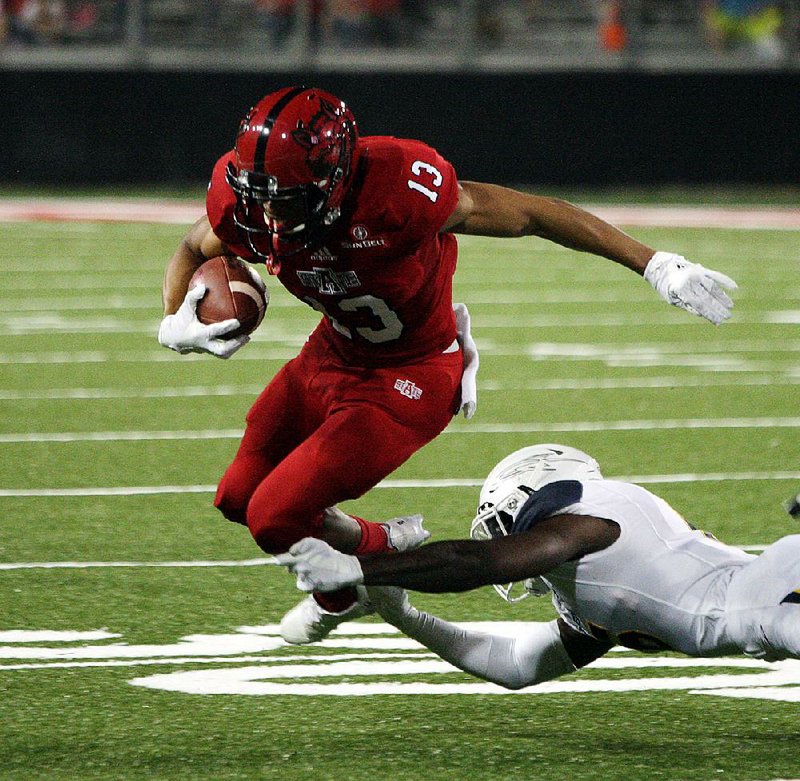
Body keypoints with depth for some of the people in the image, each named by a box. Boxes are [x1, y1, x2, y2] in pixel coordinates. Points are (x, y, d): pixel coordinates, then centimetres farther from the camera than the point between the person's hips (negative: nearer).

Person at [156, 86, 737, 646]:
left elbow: (531, 214, -26)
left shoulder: (395, 188, -38)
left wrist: (653, 264, -24)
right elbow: (194, 251, 2)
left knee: (274, 520, -10)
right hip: (336, 349, 6)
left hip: (409, 380, -6)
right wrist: (175, 324, -20)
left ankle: (380, 555, 23)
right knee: (239, 498, 15)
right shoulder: (243, 199, -22)